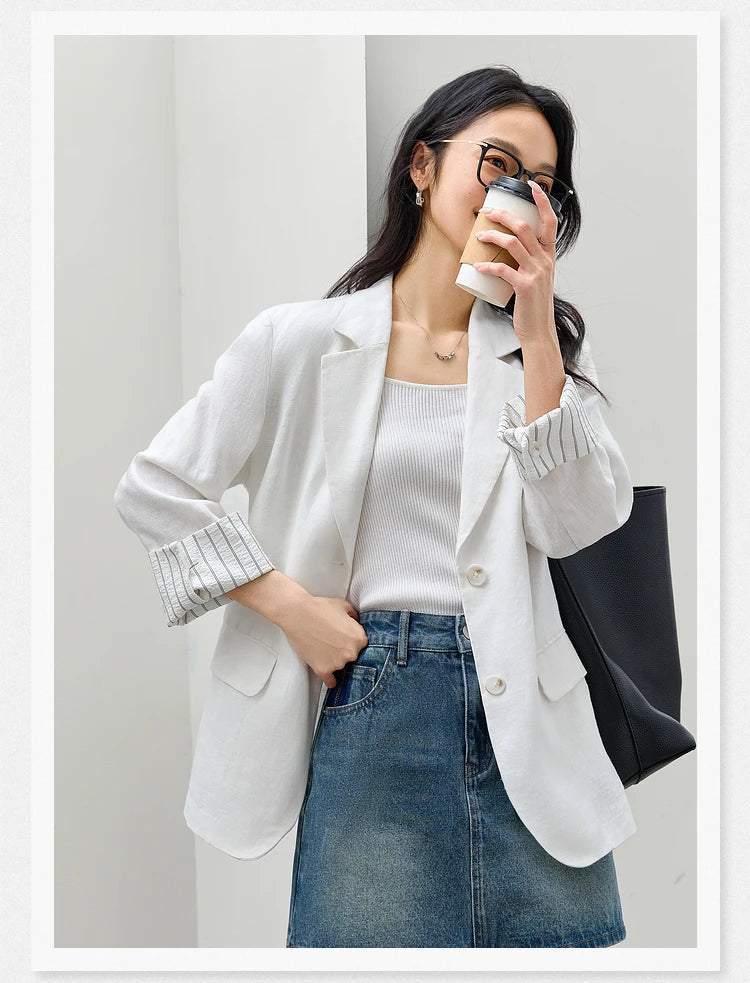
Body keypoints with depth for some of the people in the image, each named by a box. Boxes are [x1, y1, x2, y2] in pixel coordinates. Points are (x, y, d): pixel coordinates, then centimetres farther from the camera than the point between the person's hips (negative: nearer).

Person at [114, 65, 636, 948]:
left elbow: (577, 526, -5)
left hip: (528, 714, 3)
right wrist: (294, 608, -5)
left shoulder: (546, 343, 9)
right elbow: (154, 488, 2)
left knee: (557, 955, 8)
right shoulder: (304, 340, 1)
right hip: (371, 706, -2)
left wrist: (536, 332, -10)